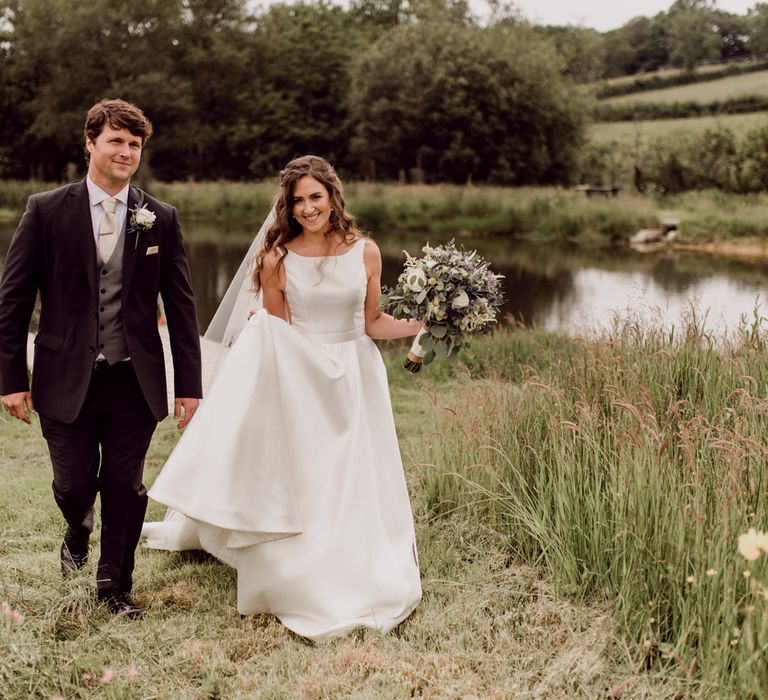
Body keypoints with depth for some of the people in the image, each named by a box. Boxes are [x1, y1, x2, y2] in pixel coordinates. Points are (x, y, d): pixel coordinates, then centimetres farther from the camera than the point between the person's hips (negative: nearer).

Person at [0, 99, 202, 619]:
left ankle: (115, 584, 29)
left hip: (135, 381, 1)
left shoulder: (161, 219, 2)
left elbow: (181, 306, 4)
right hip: (67, 379, -1)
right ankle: (78, 532, 42)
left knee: (125, 488, 7)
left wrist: (190, 386, 1)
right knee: (74, 484, 5)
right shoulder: (46, 211, -2)